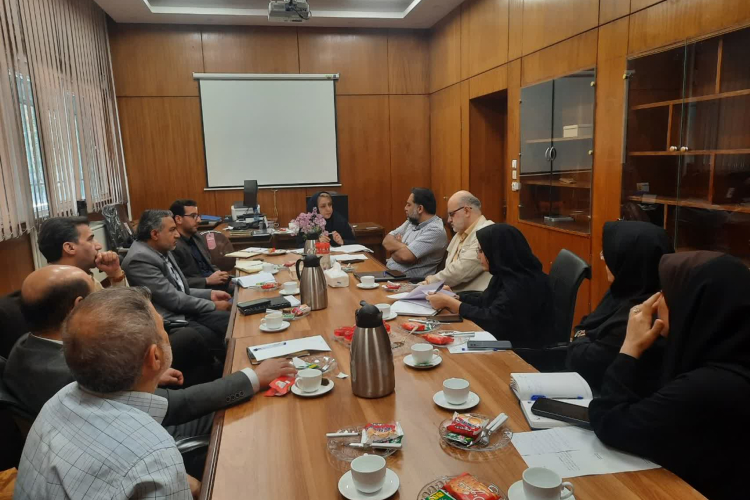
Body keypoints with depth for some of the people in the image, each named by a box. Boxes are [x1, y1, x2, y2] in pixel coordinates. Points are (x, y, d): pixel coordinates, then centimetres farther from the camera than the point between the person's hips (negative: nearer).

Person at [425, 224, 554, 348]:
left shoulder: (520, 284, -24)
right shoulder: (507, 274, 6)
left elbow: (491, 320, -26)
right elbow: (483, 302, 14)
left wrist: (449, 302, -18)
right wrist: (453, 298, 3)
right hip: (507, 340, 8)